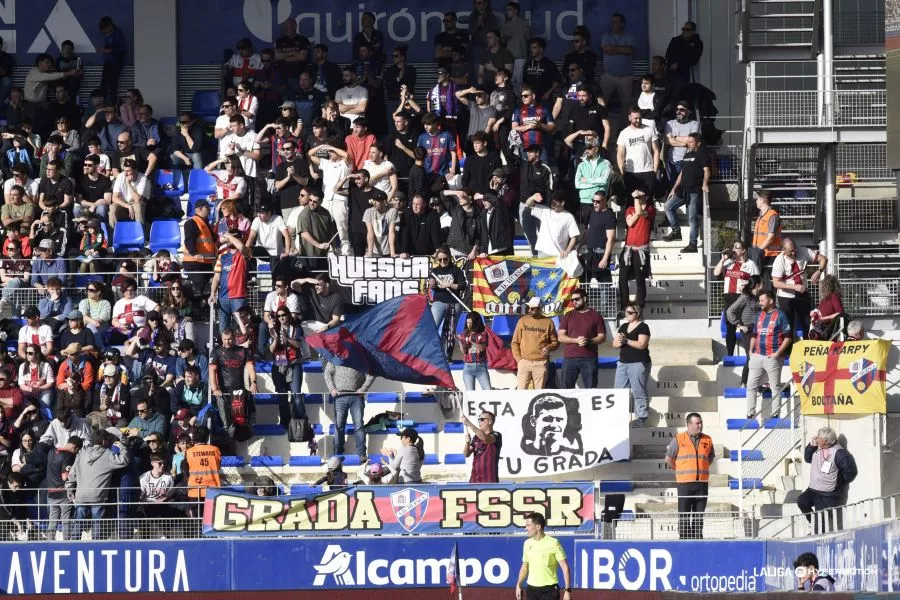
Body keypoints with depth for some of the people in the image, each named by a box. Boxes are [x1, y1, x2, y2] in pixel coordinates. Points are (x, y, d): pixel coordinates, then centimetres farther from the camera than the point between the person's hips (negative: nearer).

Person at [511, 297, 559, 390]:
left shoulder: (548, 322, 5)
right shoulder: (523, 321, 8)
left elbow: (555, 342, 11)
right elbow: (515, 342, 10)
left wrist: (549, 348, -11)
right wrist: (518, 358, -2)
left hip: (541, 363, -1)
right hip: (524, 362, 1)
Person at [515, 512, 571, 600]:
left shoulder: (553, 543, -10)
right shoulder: (528, 543, 8)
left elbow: (564, 567, -10)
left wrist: (567, 590, -16)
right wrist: (519, 585, 6)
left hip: (549, 590, -5)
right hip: (532, 589, 5)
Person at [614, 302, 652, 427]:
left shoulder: (642, 327, -5)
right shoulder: (624, 327, 17)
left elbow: (641, 344, -16)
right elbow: (614, 343, 15)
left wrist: (626, 341, -18)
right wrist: (618, 341, -8)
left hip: (638, 364, -8)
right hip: (623, 363, 8)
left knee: (638, 392, -6)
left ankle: (641, 418, -2)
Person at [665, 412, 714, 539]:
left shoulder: (707, 440, 8)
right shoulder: (679, 439, -1)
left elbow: (711, 458, 24)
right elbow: (669, 459, 6)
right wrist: (681, 471, 10)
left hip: (702, 482, 3)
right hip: (685, 483, -3)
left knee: (699, 514, 6)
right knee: (684, 514, -2)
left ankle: (697, 538, 11)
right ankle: (683, 538, 1)